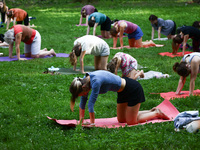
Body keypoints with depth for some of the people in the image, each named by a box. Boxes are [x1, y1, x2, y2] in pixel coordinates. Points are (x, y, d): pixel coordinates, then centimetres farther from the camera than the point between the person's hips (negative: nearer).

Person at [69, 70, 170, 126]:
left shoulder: (95, 81, -34)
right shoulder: (85, 80, -7)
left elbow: (91, 103, -30)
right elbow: (83, 102, 2)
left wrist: (92, 123, -22)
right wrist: (81, 118, 3)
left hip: (133, 90, -9)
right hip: (123, 92, 9)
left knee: (131, 122, -3)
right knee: (121, 120, 16)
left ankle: (156, 113, 16)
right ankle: (152, 111, 25)